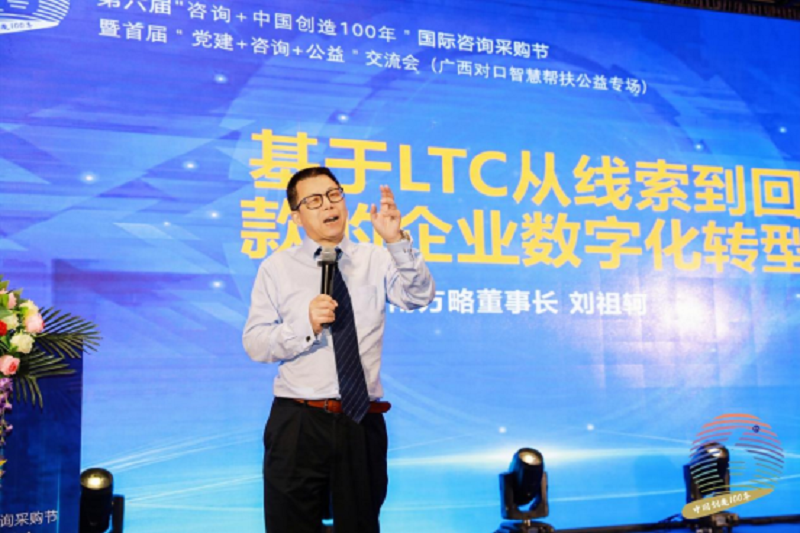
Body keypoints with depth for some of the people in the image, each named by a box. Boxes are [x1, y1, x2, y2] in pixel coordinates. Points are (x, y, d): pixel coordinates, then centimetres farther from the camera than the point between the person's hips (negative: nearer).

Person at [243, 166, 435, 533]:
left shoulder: (375, 260, 6)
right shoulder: (277, 268, 3)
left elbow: (420, 296, -11)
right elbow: (254, 345, -2)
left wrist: (397, 241, -25)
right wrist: (306, 325, -19)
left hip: (363, 423, 2)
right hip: (298, 424, -1)